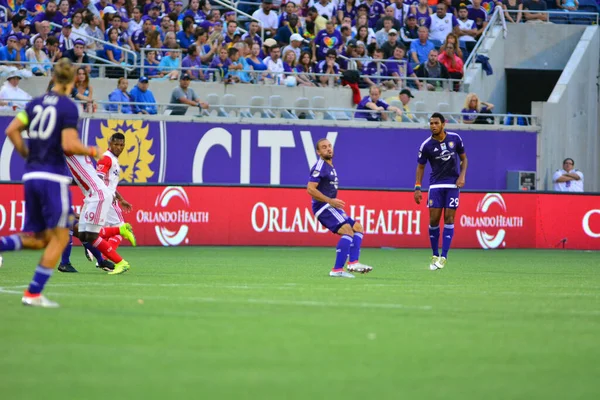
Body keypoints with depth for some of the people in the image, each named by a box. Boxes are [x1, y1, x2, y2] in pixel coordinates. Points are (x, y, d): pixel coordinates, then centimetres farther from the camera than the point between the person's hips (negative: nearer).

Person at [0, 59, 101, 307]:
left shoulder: (36, 103, 11)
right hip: (54, 177, -7)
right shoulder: (68, 107, -8)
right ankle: (33, 294, -1)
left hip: (31, 175, 7)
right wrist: (92, 152, 0)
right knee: (60, 237, 3)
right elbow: (69, 145, -17)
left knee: (39, 240, 16)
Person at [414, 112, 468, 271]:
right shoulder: (426, 145, -6)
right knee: (433, 220, -4)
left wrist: (462, 176, -6)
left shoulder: (455, 138, -3)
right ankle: (435, 256, 9)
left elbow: (463, 158, 9)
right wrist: (417, 188, -2)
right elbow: (421, 167, 4)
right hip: (436, 185, 0)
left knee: (449, 219, -5)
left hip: (453, 184, 0)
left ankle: (443, 257, -5)